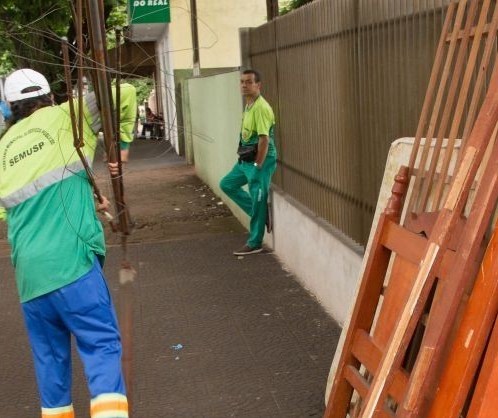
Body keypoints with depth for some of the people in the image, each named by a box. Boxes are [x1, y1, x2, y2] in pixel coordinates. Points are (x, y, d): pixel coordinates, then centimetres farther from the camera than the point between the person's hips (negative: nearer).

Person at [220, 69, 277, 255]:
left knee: (258, 201, -2)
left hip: (259, 160, -11)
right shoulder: (248, 105, 12)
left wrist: (258, 166, -22)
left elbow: (264, 139, -23)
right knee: (227, 184, 19)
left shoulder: (260, 107, -19)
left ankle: (255, 244, 9)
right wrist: (246, 160, 19)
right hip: (245, 159, 11)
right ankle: (260, 212, 21)